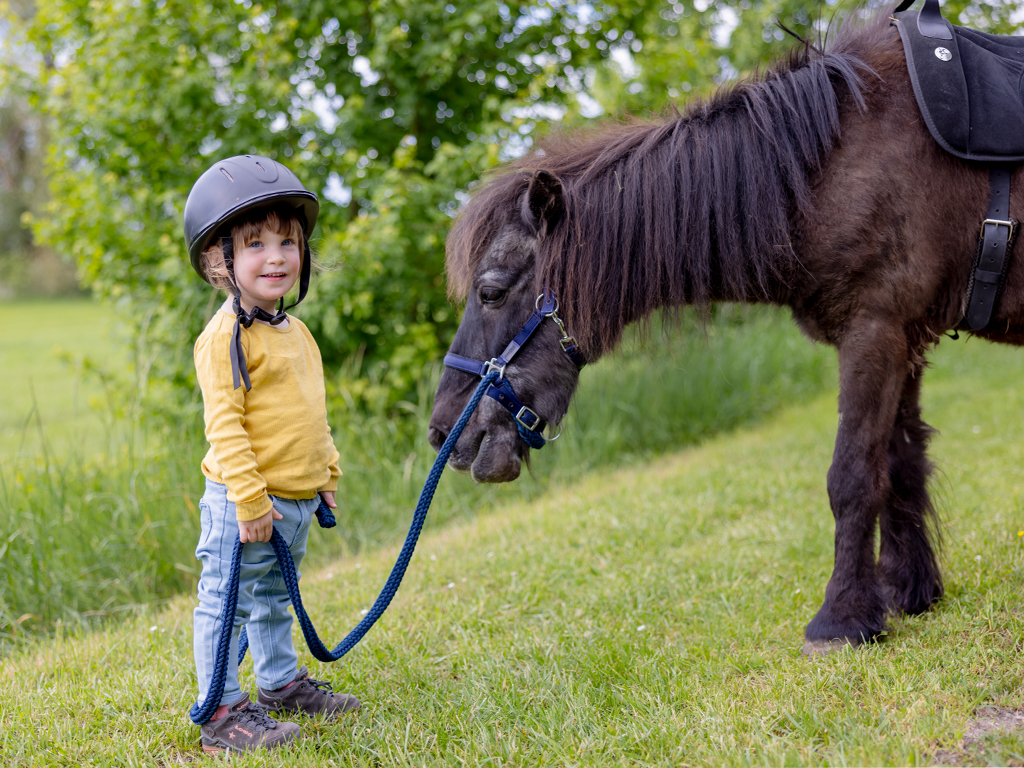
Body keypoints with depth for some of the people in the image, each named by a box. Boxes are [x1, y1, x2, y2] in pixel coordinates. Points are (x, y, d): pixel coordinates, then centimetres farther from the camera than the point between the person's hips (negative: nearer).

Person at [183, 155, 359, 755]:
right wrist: (250, 498, -23)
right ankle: (223, 714, 7)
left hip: (296, 500, 9)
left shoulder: (294, 331, 12)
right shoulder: (226, 335, -16)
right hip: (245, 502, -9)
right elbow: (224, 424, -21)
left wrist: (327, 474, 22)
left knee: (274, 598, 23)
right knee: (228, 603, -1)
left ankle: (282, 683, 37)